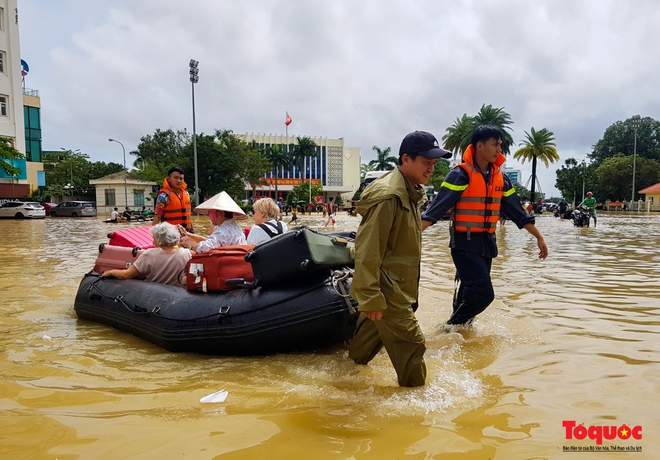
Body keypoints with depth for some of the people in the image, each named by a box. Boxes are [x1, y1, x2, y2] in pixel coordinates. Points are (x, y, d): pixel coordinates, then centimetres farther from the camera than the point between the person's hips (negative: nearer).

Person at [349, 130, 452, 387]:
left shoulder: (411, 192, 9)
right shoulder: (388, 197, -23)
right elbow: (368, 251, -26)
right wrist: (370, 298, -25)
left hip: (399, 286, 10)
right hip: (388, 290, -10)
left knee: (376, 329, 24)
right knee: (411, 343, -4)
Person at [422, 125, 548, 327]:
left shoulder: (500, 177, 8)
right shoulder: (461, 174, -13)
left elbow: (517, 211, 15)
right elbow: (437, 208, -19)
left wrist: (538, 236, 18)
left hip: (487, 243, 7)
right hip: (464, 243, -6)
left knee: (471, 291, 12)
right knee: (483, 293, -12)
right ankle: (450, 328, 7)